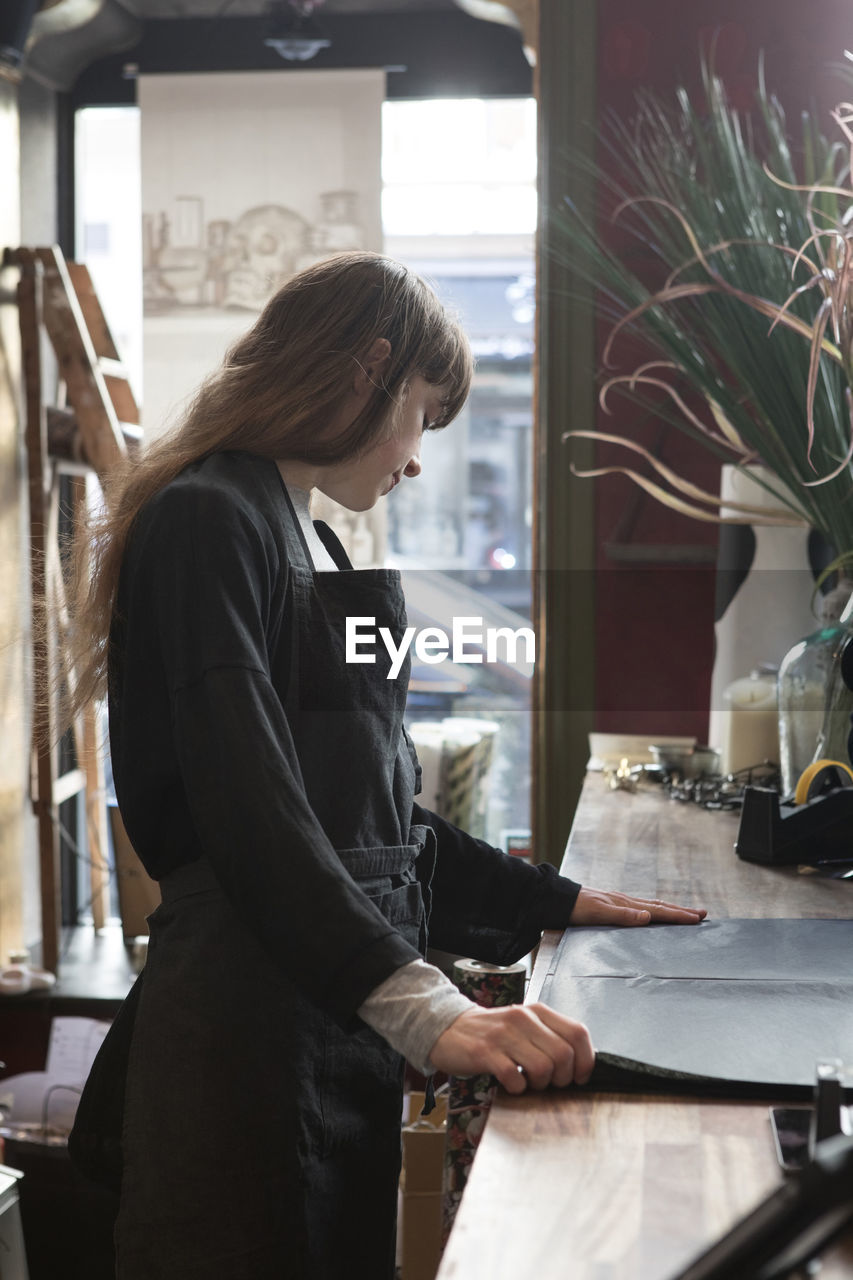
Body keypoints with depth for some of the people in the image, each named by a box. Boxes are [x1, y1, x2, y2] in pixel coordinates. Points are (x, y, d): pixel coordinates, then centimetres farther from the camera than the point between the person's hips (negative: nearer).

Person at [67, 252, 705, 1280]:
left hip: (347, 1025, 9)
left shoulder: (309, 544, 19)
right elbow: (252, 811, -24)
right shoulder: (207, 522, -11)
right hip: (249, 1025, -9)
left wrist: (552, 903, 18)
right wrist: (423, 1008, -34)